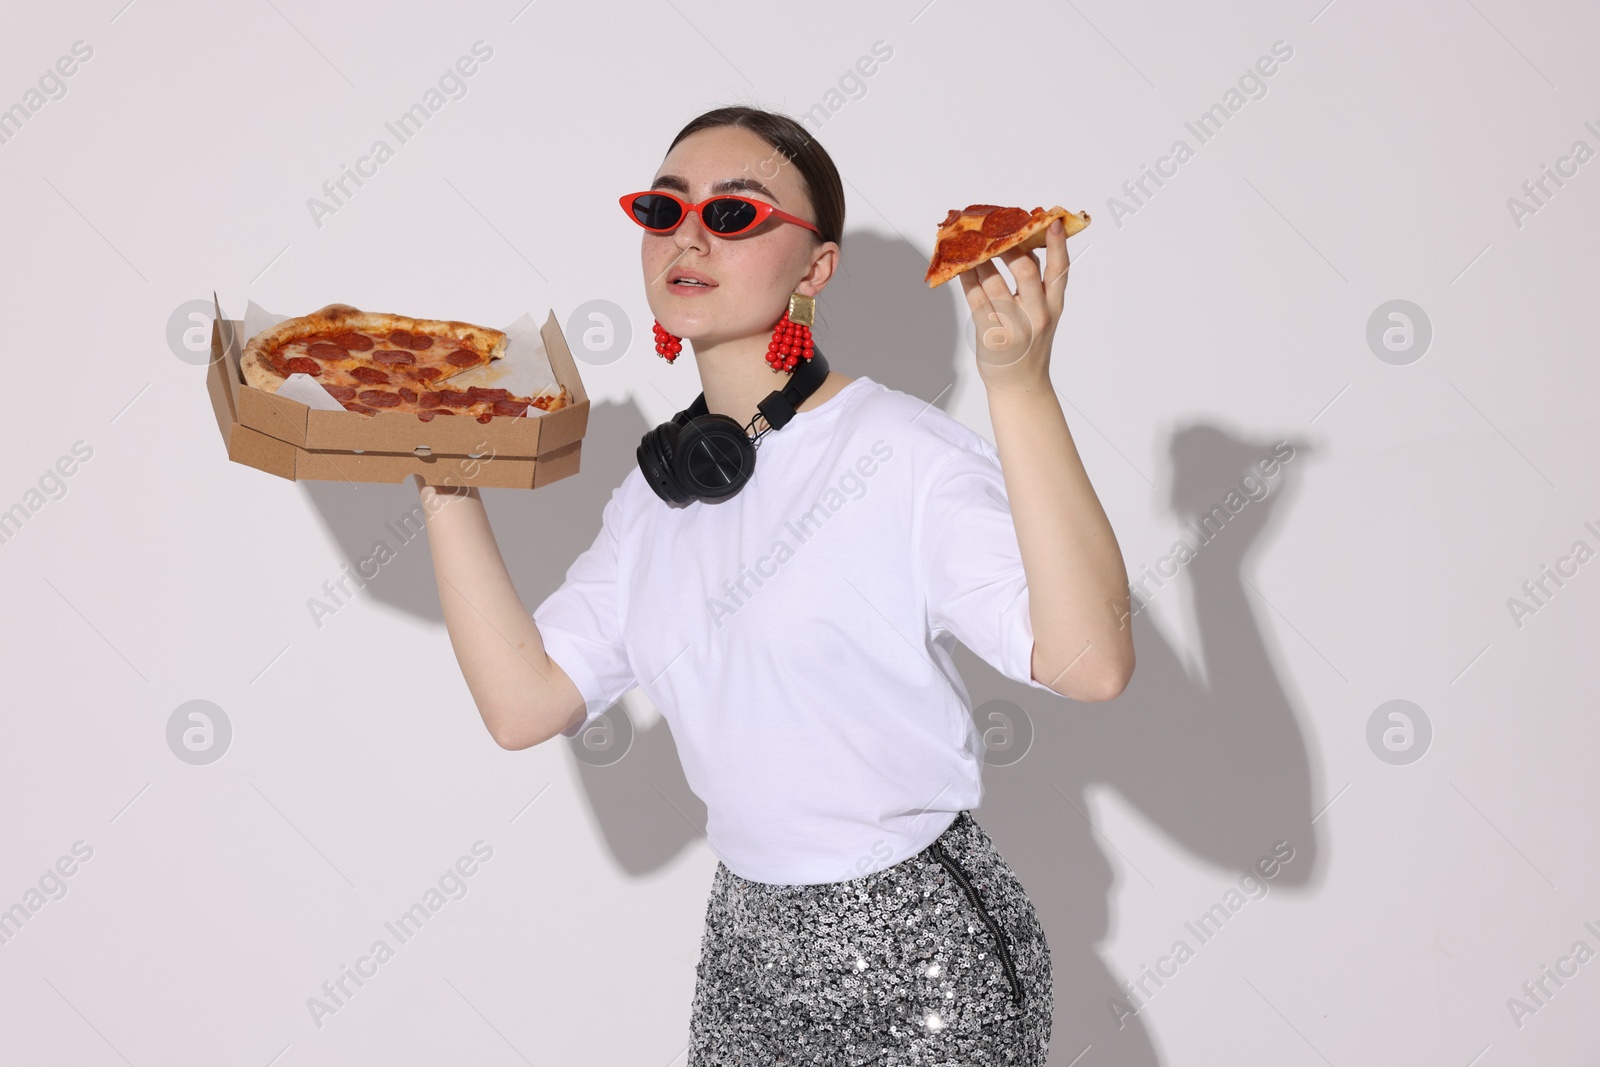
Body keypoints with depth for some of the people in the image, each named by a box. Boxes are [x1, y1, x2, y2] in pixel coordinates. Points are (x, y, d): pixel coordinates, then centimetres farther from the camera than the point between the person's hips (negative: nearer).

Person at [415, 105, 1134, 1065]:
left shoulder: (904, 453, -17)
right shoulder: (658, 490, 4)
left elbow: (1091, 662, -30)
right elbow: (525, 702, -5)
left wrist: (1021, 386, -35)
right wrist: (443, 472, -4)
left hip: (919, 954, -6)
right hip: (747, 943, 6)